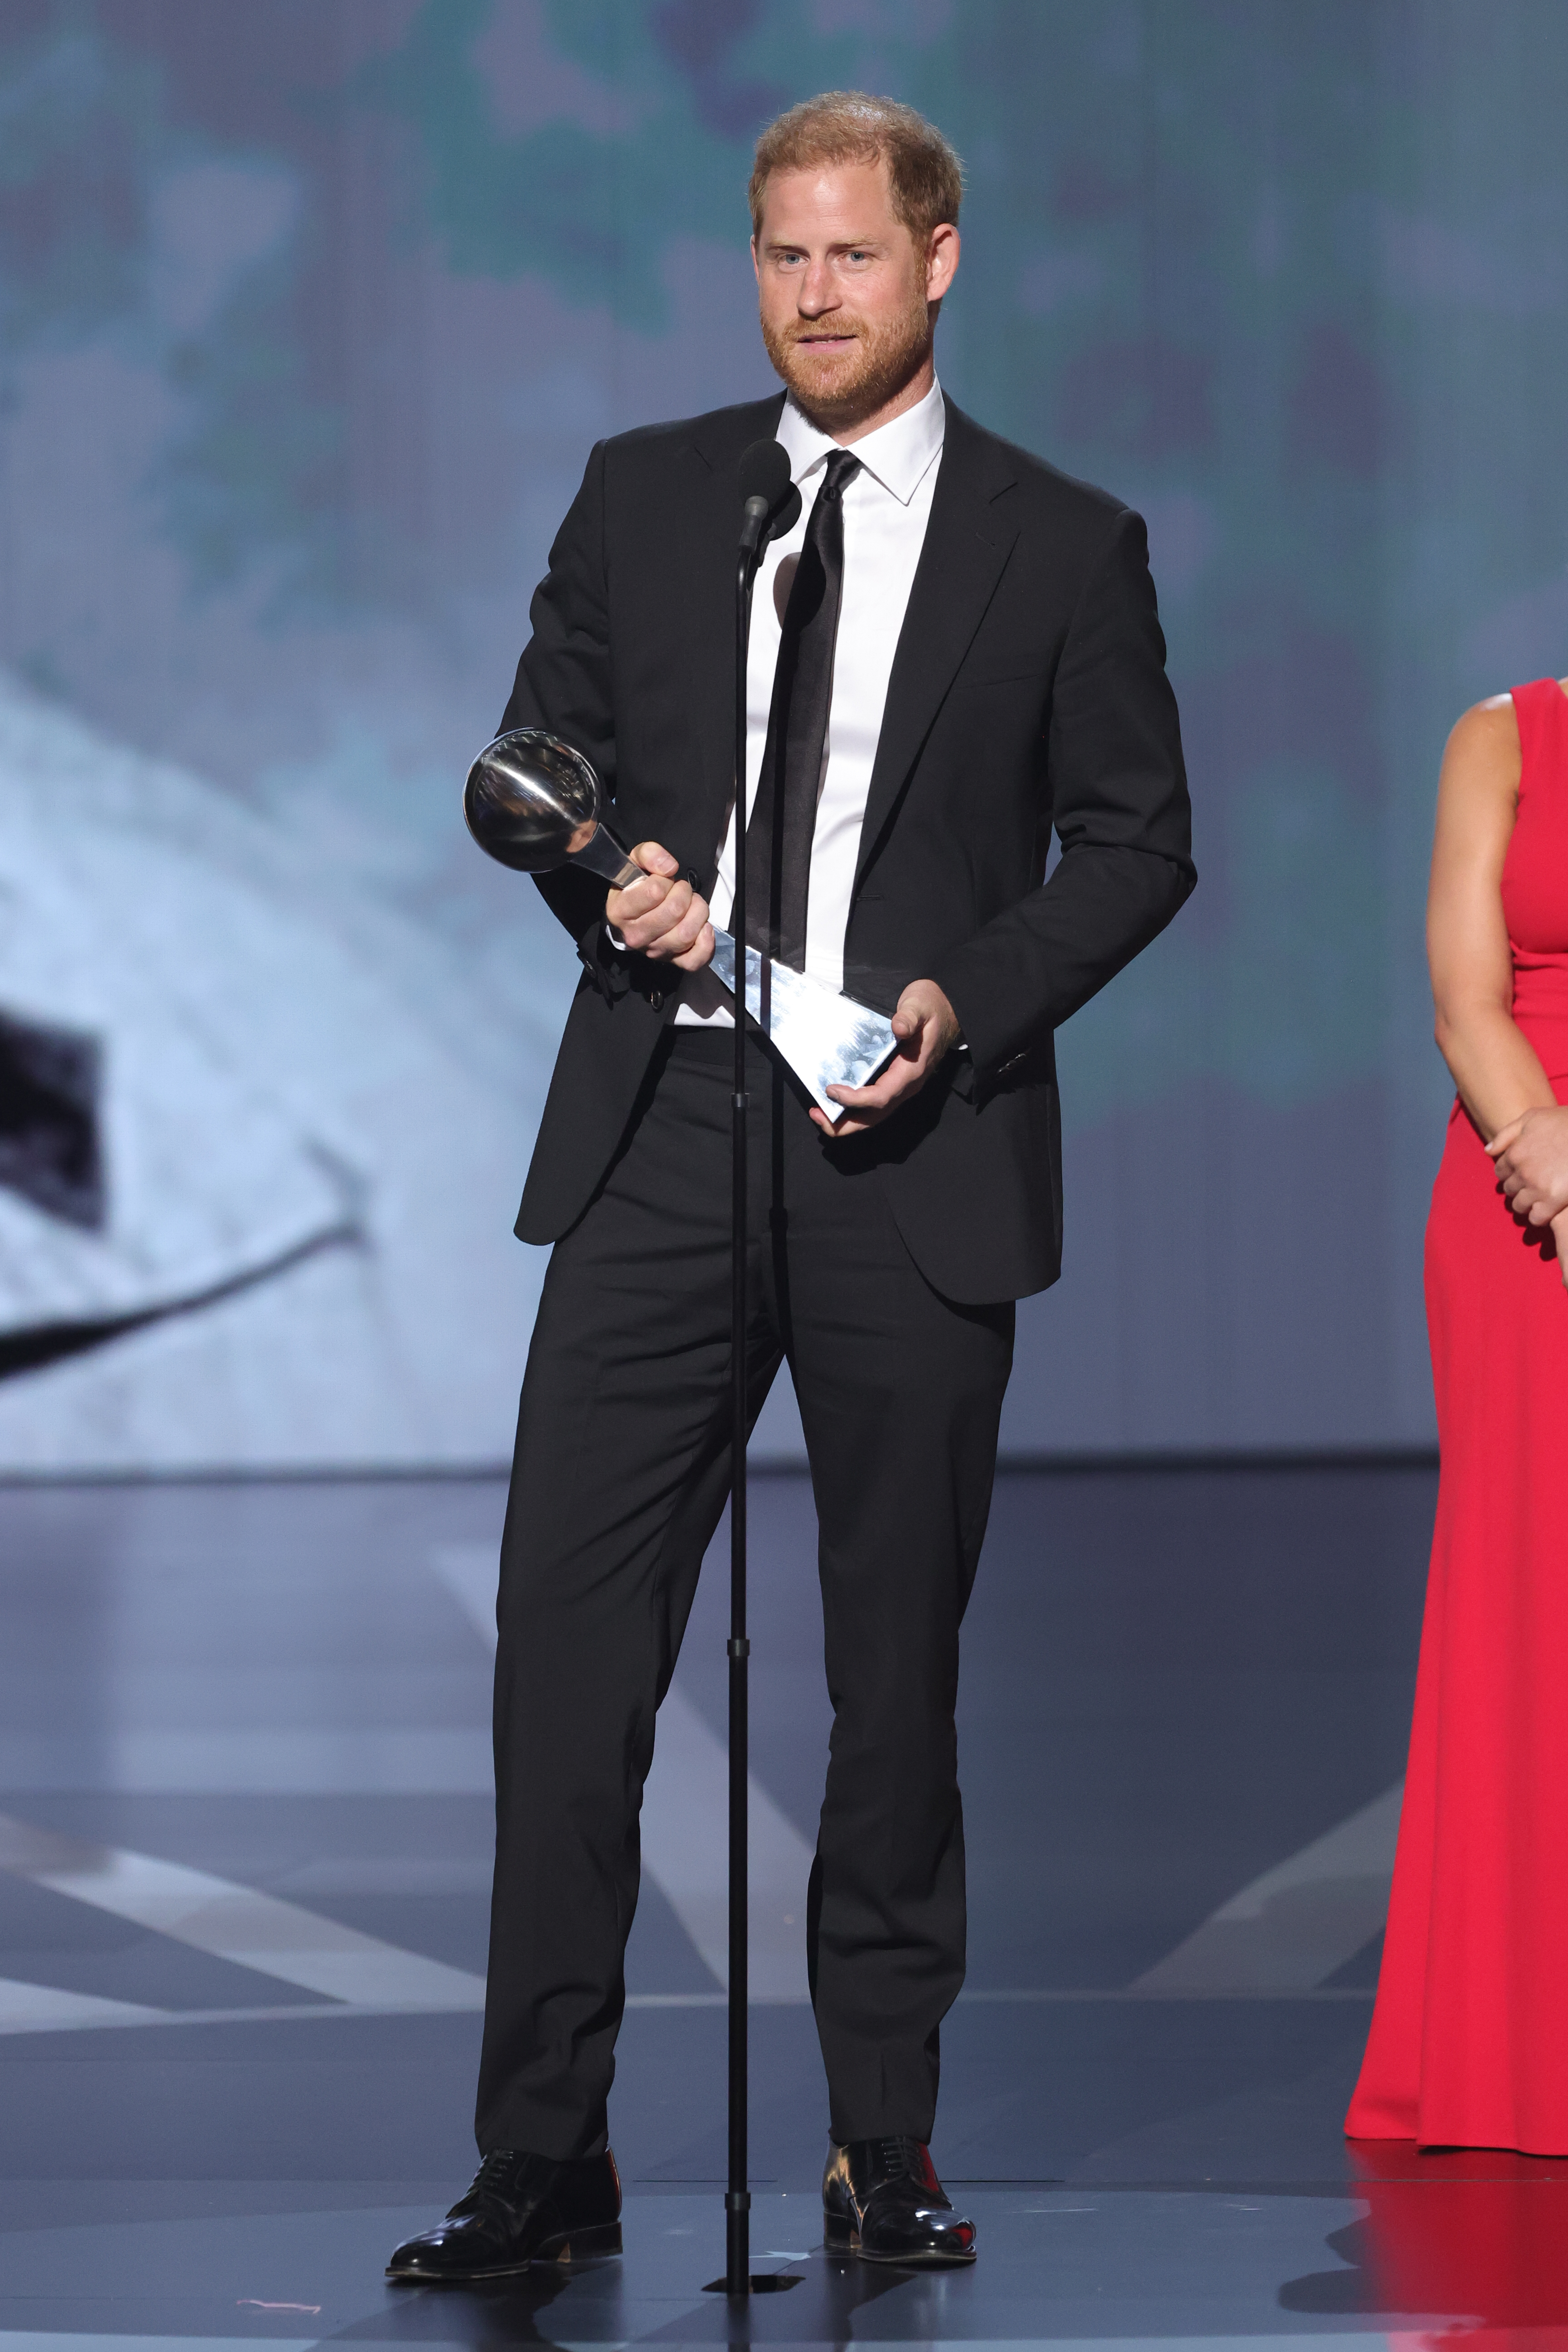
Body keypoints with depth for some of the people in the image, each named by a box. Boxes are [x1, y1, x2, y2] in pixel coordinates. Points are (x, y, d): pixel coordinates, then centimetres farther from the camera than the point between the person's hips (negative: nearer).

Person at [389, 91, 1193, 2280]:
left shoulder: (1065, 545, 3)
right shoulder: (640, 494, 10)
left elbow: (1138, 842, 5)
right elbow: (533, 756, 15)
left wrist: (965, 1003, -10)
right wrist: (608, 873, -7)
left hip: (911, 1156, -1)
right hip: (658, 1135, 2)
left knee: (898, 1668, 6)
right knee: (568, 1637, -5)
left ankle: (885, 2146, 17)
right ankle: (543, 2157, 0)